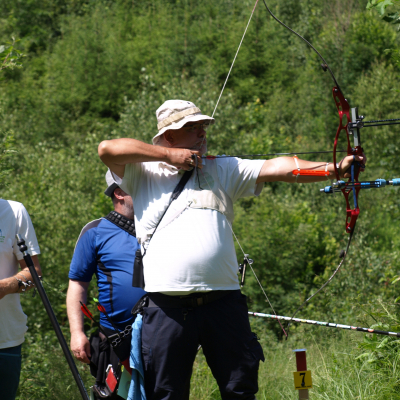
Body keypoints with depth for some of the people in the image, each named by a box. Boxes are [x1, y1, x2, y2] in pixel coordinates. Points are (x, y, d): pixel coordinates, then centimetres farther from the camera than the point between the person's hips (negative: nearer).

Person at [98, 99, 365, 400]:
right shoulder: (143, 172, 11)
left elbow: (277, 169, 5)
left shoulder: (221, 170, 15)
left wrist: (333, 169, -8)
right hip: (167, 306, -2)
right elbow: (107, 149, -4)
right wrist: (169, 155, -2)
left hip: (223, 303, 2)